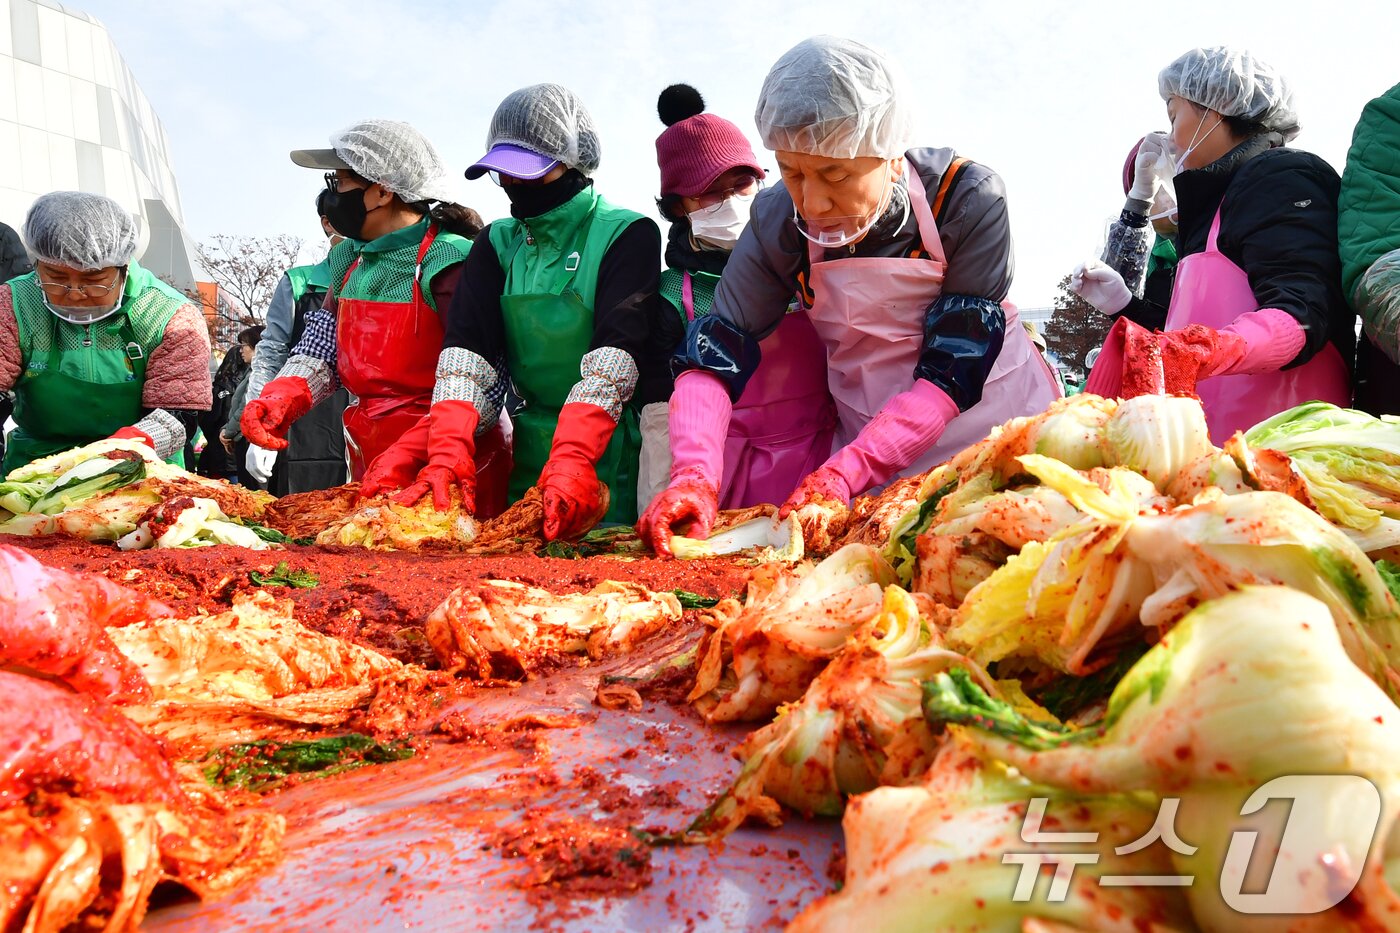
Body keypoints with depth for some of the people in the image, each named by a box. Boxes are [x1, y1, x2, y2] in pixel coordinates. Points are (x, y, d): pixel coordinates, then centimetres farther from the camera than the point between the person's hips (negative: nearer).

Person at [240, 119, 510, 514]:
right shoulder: (350, 259, 10)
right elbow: (322, 347, 14)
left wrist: (414, 448, -30)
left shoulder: (448, 262, -15)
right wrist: (282, 396, -6)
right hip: (368, 470, 7)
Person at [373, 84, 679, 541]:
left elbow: (615, 354, -20)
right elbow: (466, 349, -4)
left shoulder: (629, 234, -6)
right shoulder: (497, 243, 10)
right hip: (531, 451, 4)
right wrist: (449, 450, -20)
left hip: (615, 449, -4)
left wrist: (572, 460, -32)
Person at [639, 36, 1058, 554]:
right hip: (873, 441, 2)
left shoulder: (966, 200, -22)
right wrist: (694, 474, -33)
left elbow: (952, 371, -22)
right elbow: (713, 354, -16)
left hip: (994, 416, -1)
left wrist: (847, 471, -31)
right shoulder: (779, 220, -14)